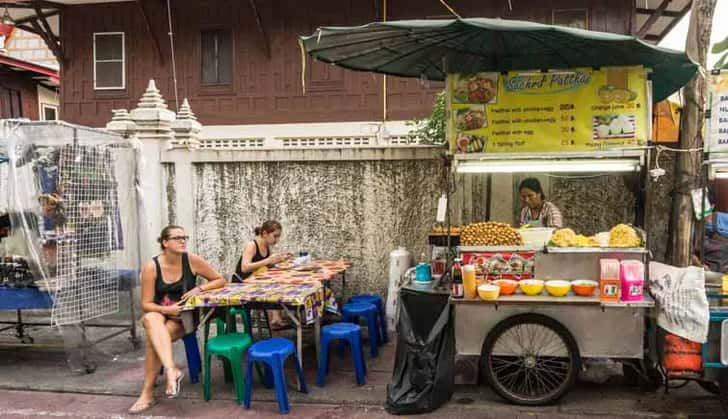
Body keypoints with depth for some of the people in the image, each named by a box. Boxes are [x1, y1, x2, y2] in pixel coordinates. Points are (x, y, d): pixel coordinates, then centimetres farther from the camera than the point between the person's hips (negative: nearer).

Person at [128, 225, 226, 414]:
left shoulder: (192, 260, -9)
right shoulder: (151, 267, -10)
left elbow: (220, 280, 1)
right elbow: (146, 304, -7)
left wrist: (199, 289, -15)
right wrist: (166, 309, -26)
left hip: (183, 317, -1)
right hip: (159, 314, 1)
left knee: (153, 338, -30)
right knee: (151, 320, -37)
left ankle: (147, 393, -21)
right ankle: (172, 369, -47)